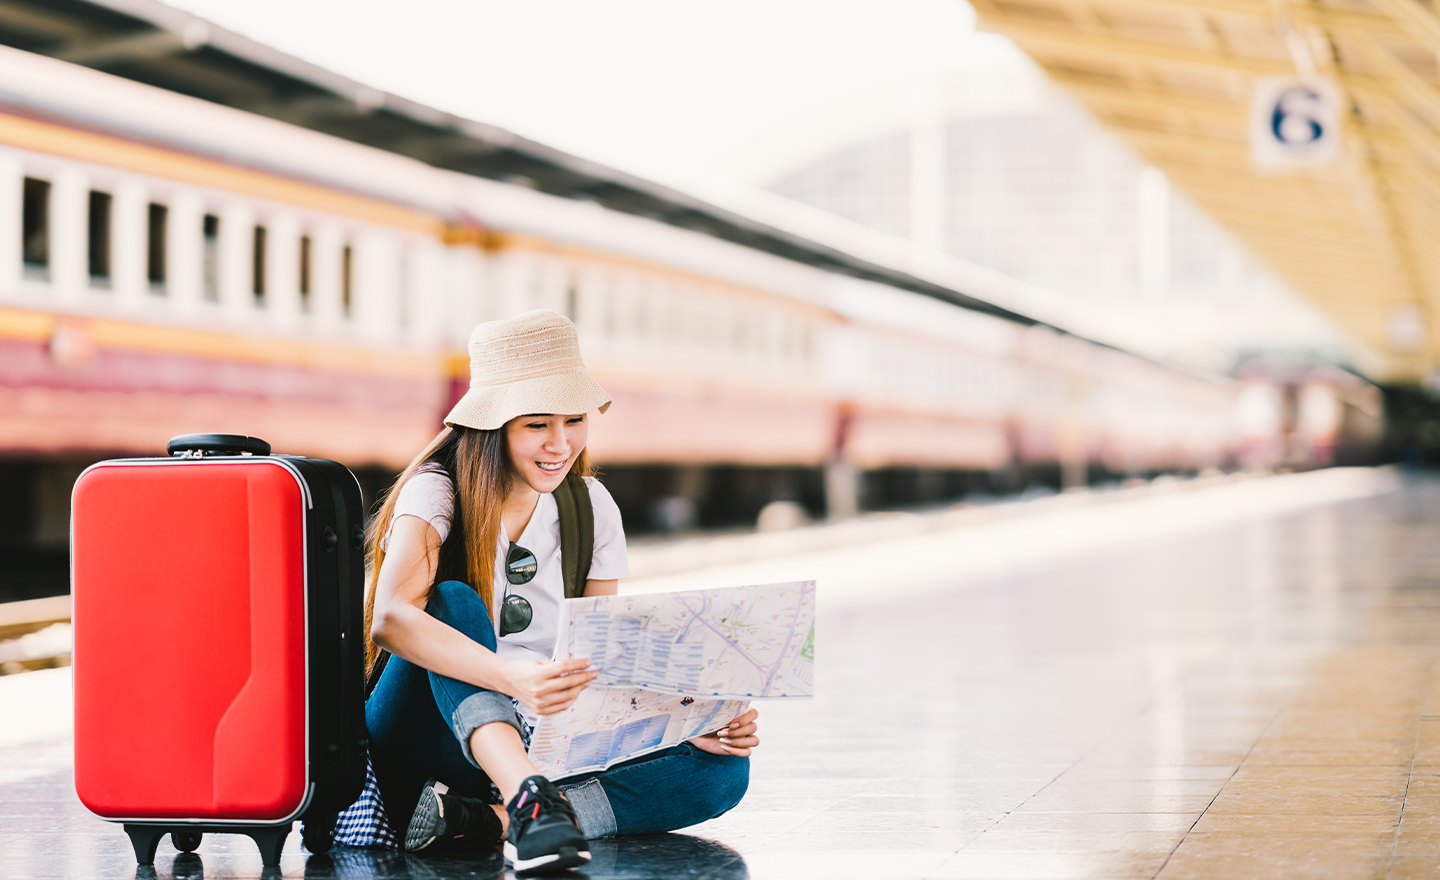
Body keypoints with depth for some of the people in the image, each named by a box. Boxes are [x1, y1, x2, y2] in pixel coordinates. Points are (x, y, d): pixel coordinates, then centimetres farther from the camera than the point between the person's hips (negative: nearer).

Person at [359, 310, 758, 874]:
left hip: (532, 749, 5)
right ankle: (528, 803, -50)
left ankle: (486, 821, -31)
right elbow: (391, 619, -32)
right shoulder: (437, 491, -12)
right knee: (453, 601, -32)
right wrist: (513, 677, -48)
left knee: (723, 769, -17)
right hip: (421, 748, -5)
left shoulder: (591, 508, 4)